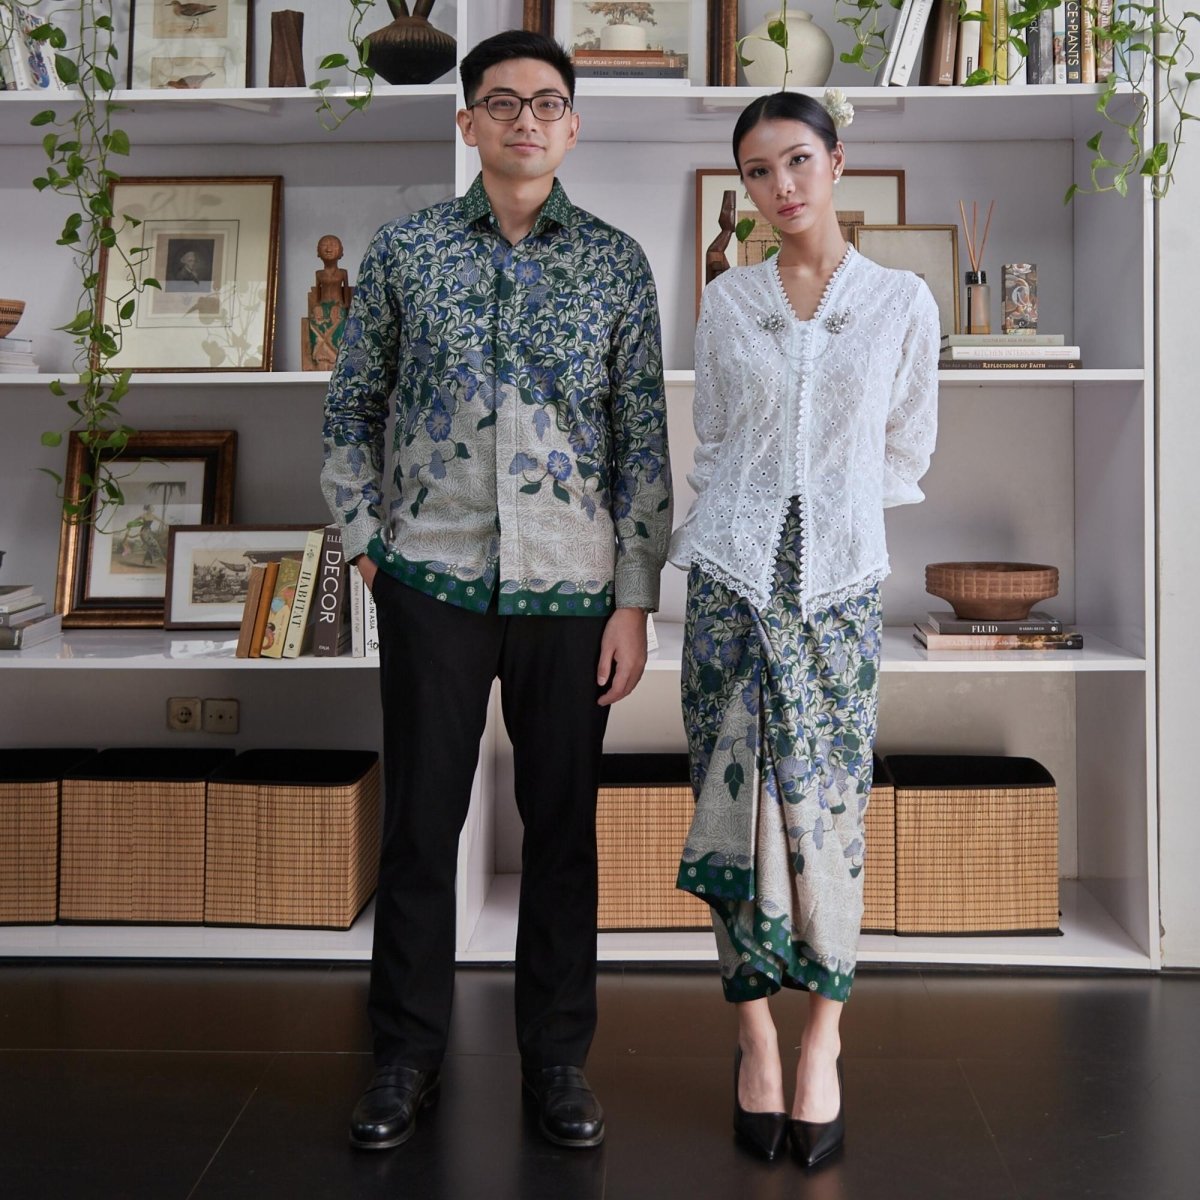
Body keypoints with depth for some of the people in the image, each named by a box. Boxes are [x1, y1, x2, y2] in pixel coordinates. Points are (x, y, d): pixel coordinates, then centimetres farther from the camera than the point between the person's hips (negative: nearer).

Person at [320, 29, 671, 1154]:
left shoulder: (615, 262, 5)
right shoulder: (404, 249, 5)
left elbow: (644, 440, 4)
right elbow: (350, 409, 12)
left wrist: (634, 601, -1)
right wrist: (367, 546, 3)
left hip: (569, 586, 0)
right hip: (432, 580, 0)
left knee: (562, 825, 7)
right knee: (419, 820, 6)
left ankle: (556, 1057, 22)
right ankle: (406, 1053, 22)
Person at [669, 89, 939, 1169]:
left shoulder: (902, 301, 4)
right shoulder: (728, 301, 8)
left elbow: (907, 453, 12)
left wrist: (829, 505, 10)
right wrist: (745, 523, 8)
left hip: (839, 580, -1)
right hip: (734, 574, 1)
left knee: (826, 810, -2)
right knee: (739, 802, 0)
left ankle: (823, 1039, 13)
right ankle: (756, 1034, 13)